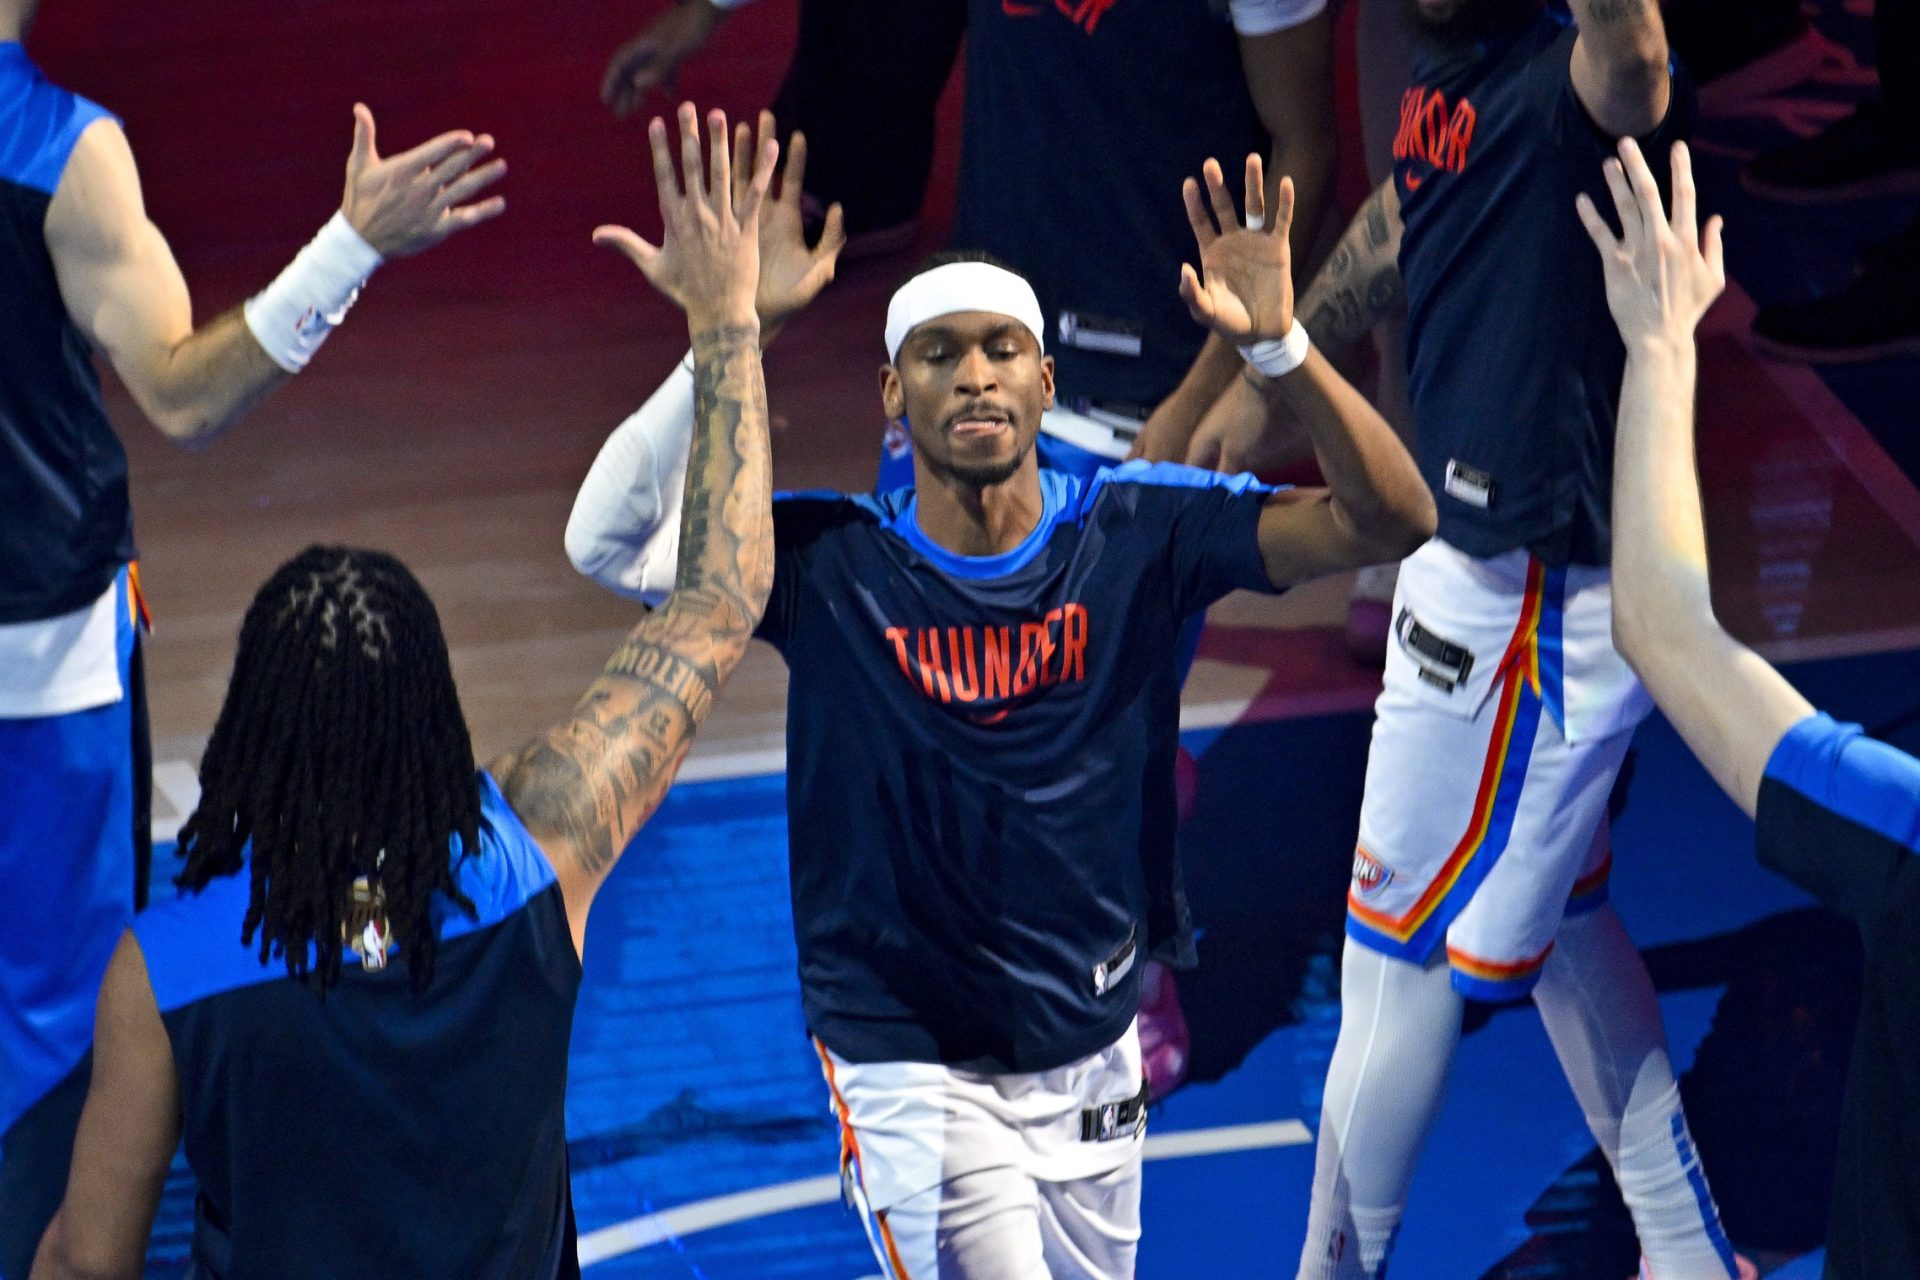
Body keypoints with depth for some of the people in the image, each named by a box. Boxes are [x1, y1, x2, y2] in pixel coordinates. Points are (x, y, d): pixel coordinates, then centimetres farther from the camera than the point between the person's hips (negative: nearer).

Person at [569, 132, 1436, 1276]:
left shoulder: (1140, 534, -8)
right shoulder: (828, 563, -12)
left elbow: (1388, 523, -16)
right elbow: (608, 544, -25)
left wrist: (1279, 345, -32)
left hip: (1093, 1043, 4)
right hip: (915, 1060, -4)